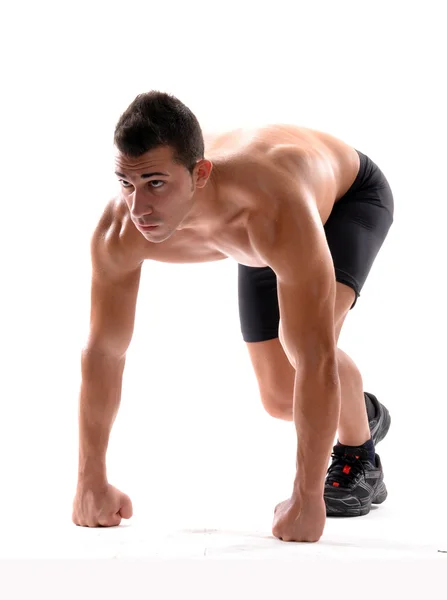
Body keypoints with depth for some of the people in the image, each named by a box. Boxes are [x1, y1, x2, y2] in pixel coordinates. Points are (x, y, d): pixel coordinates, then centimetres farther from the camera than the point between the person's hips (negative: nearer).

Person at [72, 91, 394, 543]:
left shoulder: (277, 213, -50)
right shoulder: (120, 231, -34)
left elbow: (316, 360, -48)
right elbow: (102, 351, -21)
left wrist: (307, 500, -43)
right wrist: (91, 483, -16)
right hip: (264, 247, 5)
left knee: (305, 341, -32)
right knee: (280, 399, 5)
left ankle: (358, 459, -2)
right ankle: (363, 414, 39)